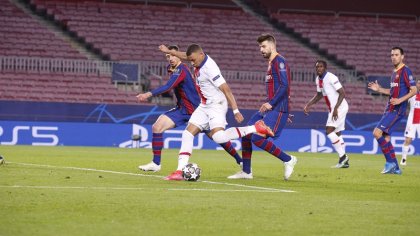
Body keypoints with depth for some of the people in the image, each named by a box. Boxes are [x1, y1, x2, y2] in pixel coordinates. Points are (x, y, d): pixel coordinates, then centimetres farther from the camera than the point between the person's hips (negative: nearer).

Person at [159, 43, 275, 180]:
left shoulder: (210, 68, -24)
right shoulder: (199, 60, 3)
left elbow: (226, 89, -25)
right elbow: (185, 56, 27)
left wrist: (235, 110, -28)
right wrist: (168, 51, 38)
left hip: (217, 105, -9)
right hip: (204, 106, 9)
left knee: (218, 137, -27)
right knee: (188, 134, 3)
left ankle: (256, 128, -19)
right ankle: (180, 171, 2)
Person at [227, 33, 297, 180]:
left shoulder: (279, 61, -11)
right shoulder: (271, 63, 19)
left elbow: (284, 85, -20)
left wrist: (271, 103, -21)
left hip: (277, 109, -10)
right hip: (269, 108, 10)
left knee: (257, 138, -18)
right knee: (246, 134, 8)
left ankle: (288, 160, -5)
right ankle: (246, 172, 15)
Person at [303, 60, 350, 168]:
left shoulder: (331, 78, -18)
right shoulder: (318, 79, 9)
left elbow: (342, 94, -20)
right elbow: (319, 95, 24)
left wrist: (336, 108, -26)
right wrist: (308, 105, 14)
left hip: (340, 107, -9)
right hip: (333, 109, 9)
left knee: (329, 130, -17)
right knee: (337, 133, 10)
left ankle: (342, 156, -14)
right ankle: (344, 162, 13)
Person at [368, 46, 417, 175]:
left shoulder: (405, 71, -10)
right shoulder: (395, 72, 17)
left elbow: (414, 90, -14)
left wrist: (400, 100, -23)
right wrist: (379, 89, 17)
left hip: (397, 110, -9)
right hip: (390, 109, 9)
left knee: (377, 132, -17)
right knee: (386, 137, 7)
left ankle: (390, 162, -10)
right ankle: (395, 168, 12)